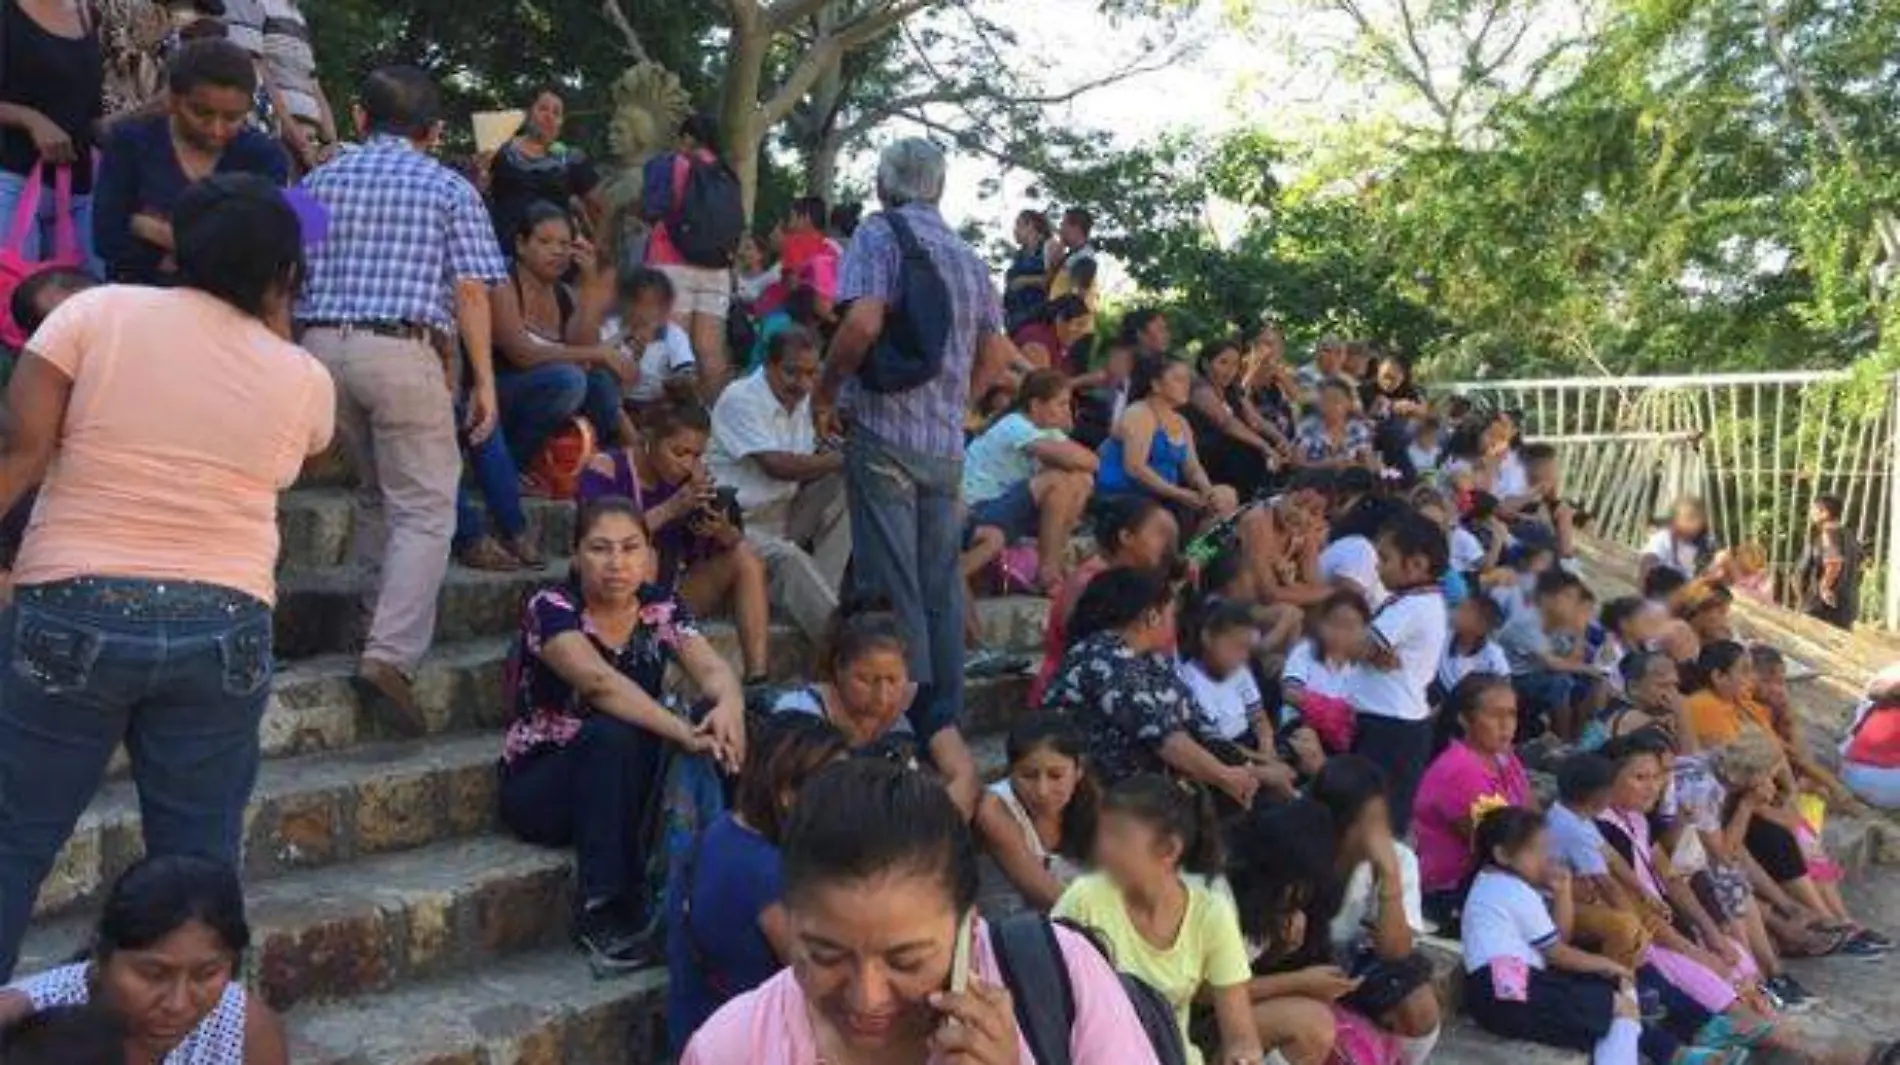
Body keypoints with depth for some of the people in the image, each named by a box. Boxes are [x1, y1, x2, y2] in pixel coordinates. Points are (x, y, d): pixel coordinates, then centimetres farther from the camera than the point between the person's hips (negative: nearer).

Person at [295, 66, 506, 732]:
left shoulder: (319, 181, 16)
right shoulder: (449, 189, 6)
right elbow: (470, 291, -3)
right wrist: (483, 379, 0)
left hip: (321, 343, 5)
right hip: (400, 349, -5)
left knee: (375, 491, 22)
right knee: (424, 508, -4)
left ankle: (386, 619, 23)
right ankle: (390, 653, -18)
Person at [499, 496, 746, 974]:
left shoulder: (661, 610, -3)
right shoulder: (552, 608, -17)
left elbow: (712, 668, -20)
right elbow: (600, 681, -35)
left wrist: (729, 704, -44)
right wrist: (682, 730, -47)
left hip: (628, 786, 4)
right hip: (539, 787, -4)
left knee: (711, 743, -25)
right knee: (611, 735, -35)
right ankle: (601, 911, -28)